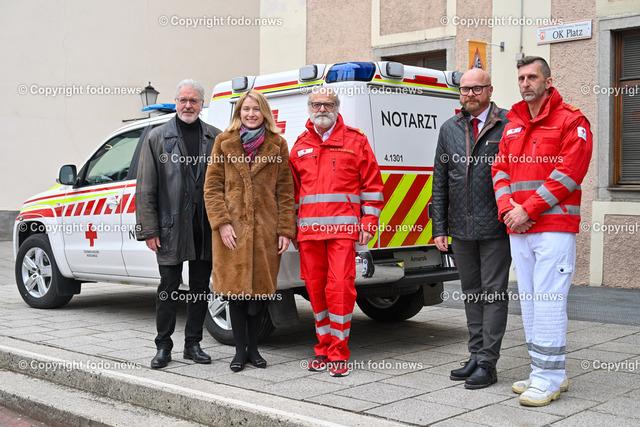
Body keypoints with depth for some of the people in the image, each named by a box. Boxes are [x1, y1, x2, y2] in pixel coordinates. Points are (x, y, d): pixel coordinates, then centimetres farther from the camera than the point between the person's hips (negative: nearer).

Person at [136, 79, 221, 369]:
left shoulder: (215, 138, 8)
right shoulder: (157, 138, 4)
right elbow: (145, 189, 1)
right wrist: (149, 230, -5)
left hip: (206, 228, 2)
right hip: (171, 228, -2)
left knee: (201, 288, 10)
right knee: (168, 289, 4)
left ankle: (193, 344, 22)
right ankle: (163, 347, 14)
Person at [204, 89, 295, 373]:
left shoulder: (277, 145, 7)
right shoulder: (224, 142, 7)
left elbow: (285, 191, 5)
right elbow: (212, 186, 4)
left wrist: (285, 230, -1)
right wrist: (221, 222, -8)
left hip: (266, 228, 1)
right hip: (233, 228, 0)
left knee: (261, 288, 5)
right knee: (236, 287, 2)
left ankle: (253, 347, 20)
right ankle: (240, 350, 13)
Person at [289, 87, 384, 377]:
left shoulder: (355, 141, 6)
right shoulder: (300, 146, 17)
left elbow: (372, 184, 5)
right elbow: (293, 189, 21)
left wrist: (368, 223, -2)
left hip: (343, 228, -4)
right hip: (308, 230, 4)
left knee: (340, 287, -11)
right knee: (315, 288, 7)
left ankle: (339, 353, -2)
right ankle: (324, 347, 20)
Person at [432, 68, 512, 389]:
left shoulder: (508, 126, -3)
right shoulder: (449, 129, 12)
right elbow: (440, 182, 12)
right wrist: (439, 228, 8)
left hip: (496, 229, -5)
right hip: (461, 229, 5)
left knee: (494, 293, -1)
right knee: (471, 293, 13)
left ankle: (487, 363, 5)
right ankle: (476, 356, 23)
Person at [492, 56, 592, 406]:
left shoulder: (571, 121, -3)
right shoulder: (512, 126, 19)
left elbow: (568, 174, -12)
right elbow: (500, 169, 14)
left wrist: (528, 209, -15)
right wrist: (507, 208, -4)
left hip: (554, 229, -7)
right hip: (518, 231, 7)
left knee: (548, 302, -9)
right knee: (529, 302, 10)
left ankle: (548, 379, -2)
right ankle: (545, 373, 19)